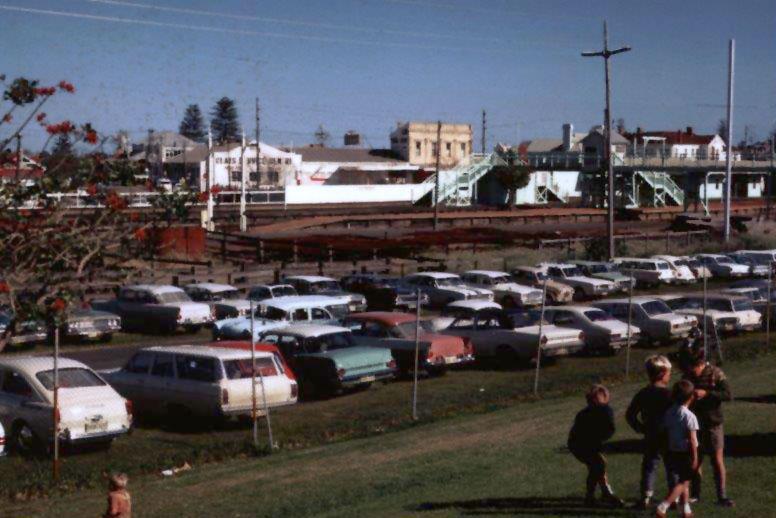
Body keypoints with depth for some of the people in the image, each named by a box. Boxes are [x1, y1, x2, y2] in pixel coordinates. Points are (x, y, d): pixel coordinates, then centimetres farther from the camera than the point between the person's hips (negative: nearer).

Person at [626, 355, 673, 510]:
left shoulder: (642, 394, 0)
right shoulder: (668, 394, -15)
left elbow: (630, 414, 3)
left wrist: (639, 428, 11)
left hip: (650, 438, 3)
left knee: (649, 466, 10)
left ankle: (646, 498, 2)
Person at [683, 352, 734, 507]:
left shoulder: (716, 374, -12)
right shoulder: (688, 376, 2)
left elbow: (728, 395, -19)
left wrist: (706, 393, -27)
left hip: (713, 423, -4)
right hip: (694, 424, 4)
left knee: (717, 460, -3)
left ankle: (722, 496, 2)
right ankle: (694, 493, 23)